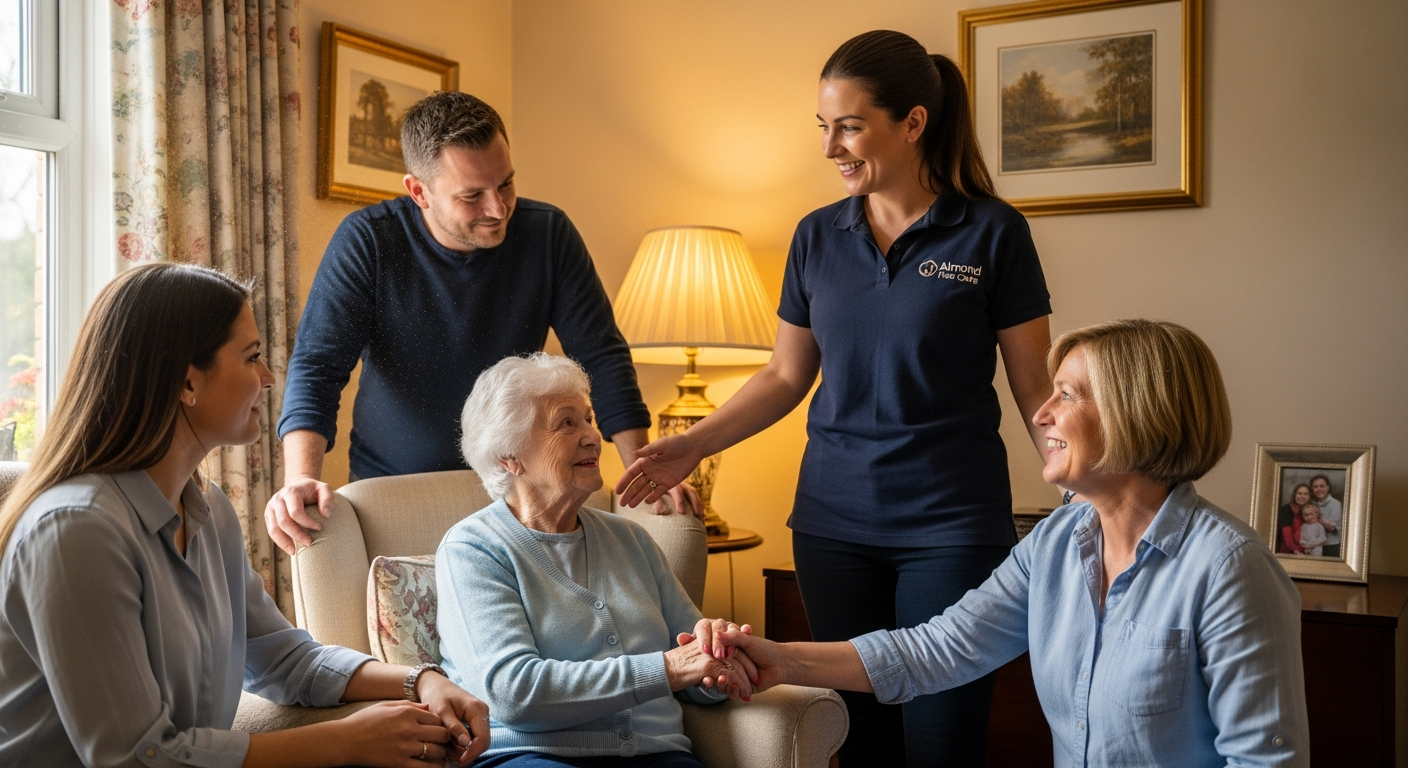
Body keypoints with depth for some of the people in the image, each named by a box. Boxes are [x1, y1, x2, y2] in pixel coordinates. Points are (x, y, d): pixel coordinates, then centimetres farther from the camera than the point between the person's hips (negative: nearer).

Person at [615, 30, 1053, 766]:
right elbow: (786, 377, 12)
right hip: (833, 520, 3)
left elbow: (1036, 389, -2)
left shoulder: (991, 232, -5)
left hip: (952, 522, -3)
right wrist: (692, 445, 2)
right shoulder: (817, 237, 6)